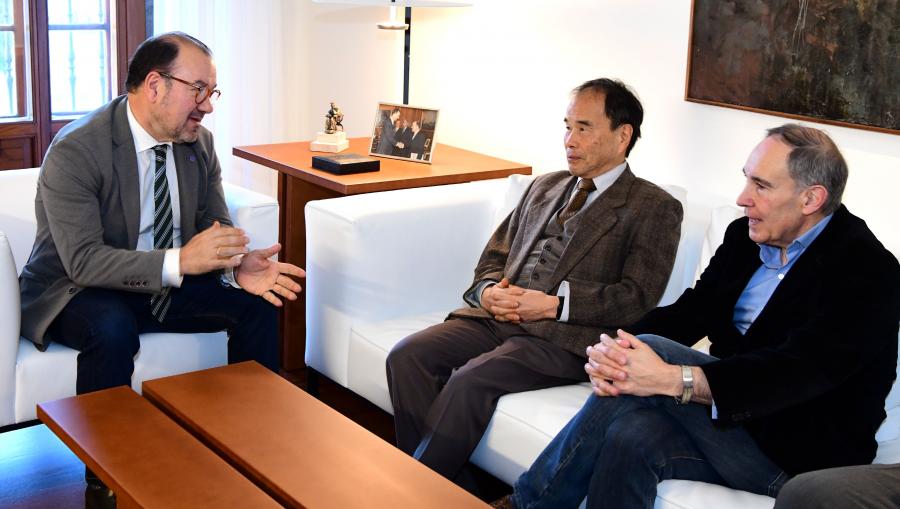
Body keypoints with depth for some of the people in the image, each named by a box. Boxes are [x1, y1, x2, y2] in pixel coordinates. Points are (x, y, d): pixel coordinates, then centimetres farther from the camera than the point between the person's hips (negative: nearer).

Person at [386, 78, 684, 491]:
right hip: (498, 318, 7)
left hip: (565, 337, -6)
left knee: (471, 380, -30)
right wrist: (488, 291, -1)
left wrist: (554, 304, -17)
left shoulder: (655, 209, 2)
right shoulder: (545, 187, 23)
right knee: (407, 356, -17)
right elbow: (494, 257, 23)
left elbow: (638, 299, -8)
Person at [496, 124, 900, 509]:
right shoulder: (745, 236, 8)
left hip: (801, 456, -5)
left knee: (653, 350, -25)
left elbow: (802, 368, -27)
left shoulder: (867, 269, -14)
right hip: (732, 419, 6)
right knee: (631, 438, -30)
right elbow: (691, 310, 1)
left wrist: (672, 379, -36)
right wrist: (619, 353, -22)